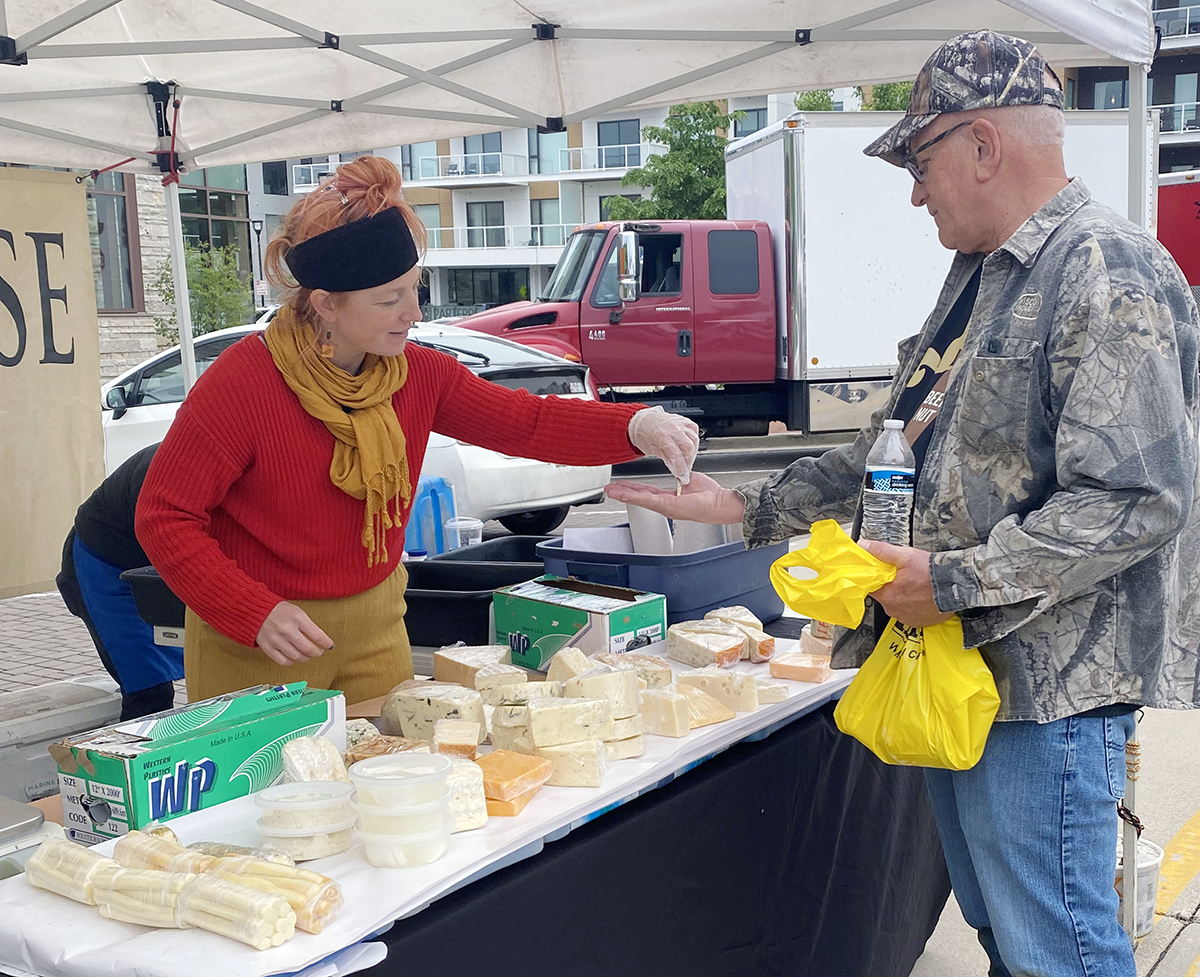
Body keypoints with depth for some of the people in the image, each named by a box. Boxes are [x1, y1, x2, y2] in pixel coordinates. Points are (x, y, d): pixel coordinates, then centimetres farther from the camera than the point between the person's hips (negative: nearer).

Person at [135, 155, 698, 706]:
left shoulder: (418, 375, -5)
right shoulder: (242, 385, -21)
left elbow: (524, 422, -4)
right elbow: (164, 517, -17)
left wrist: (637, 426, -20)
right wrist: (257, 614, -27)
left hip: (375, 626, 5)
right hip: (255, 644, -5)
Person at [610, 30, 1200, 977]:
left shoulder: (1112, 278, -16)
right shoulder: (981, 276, 16)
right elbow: (898, 451, 20)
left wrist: (956, 581, -21)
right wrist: (751, 505, 15)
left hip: (1047, 683, -9)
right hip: (958, 663, 10)